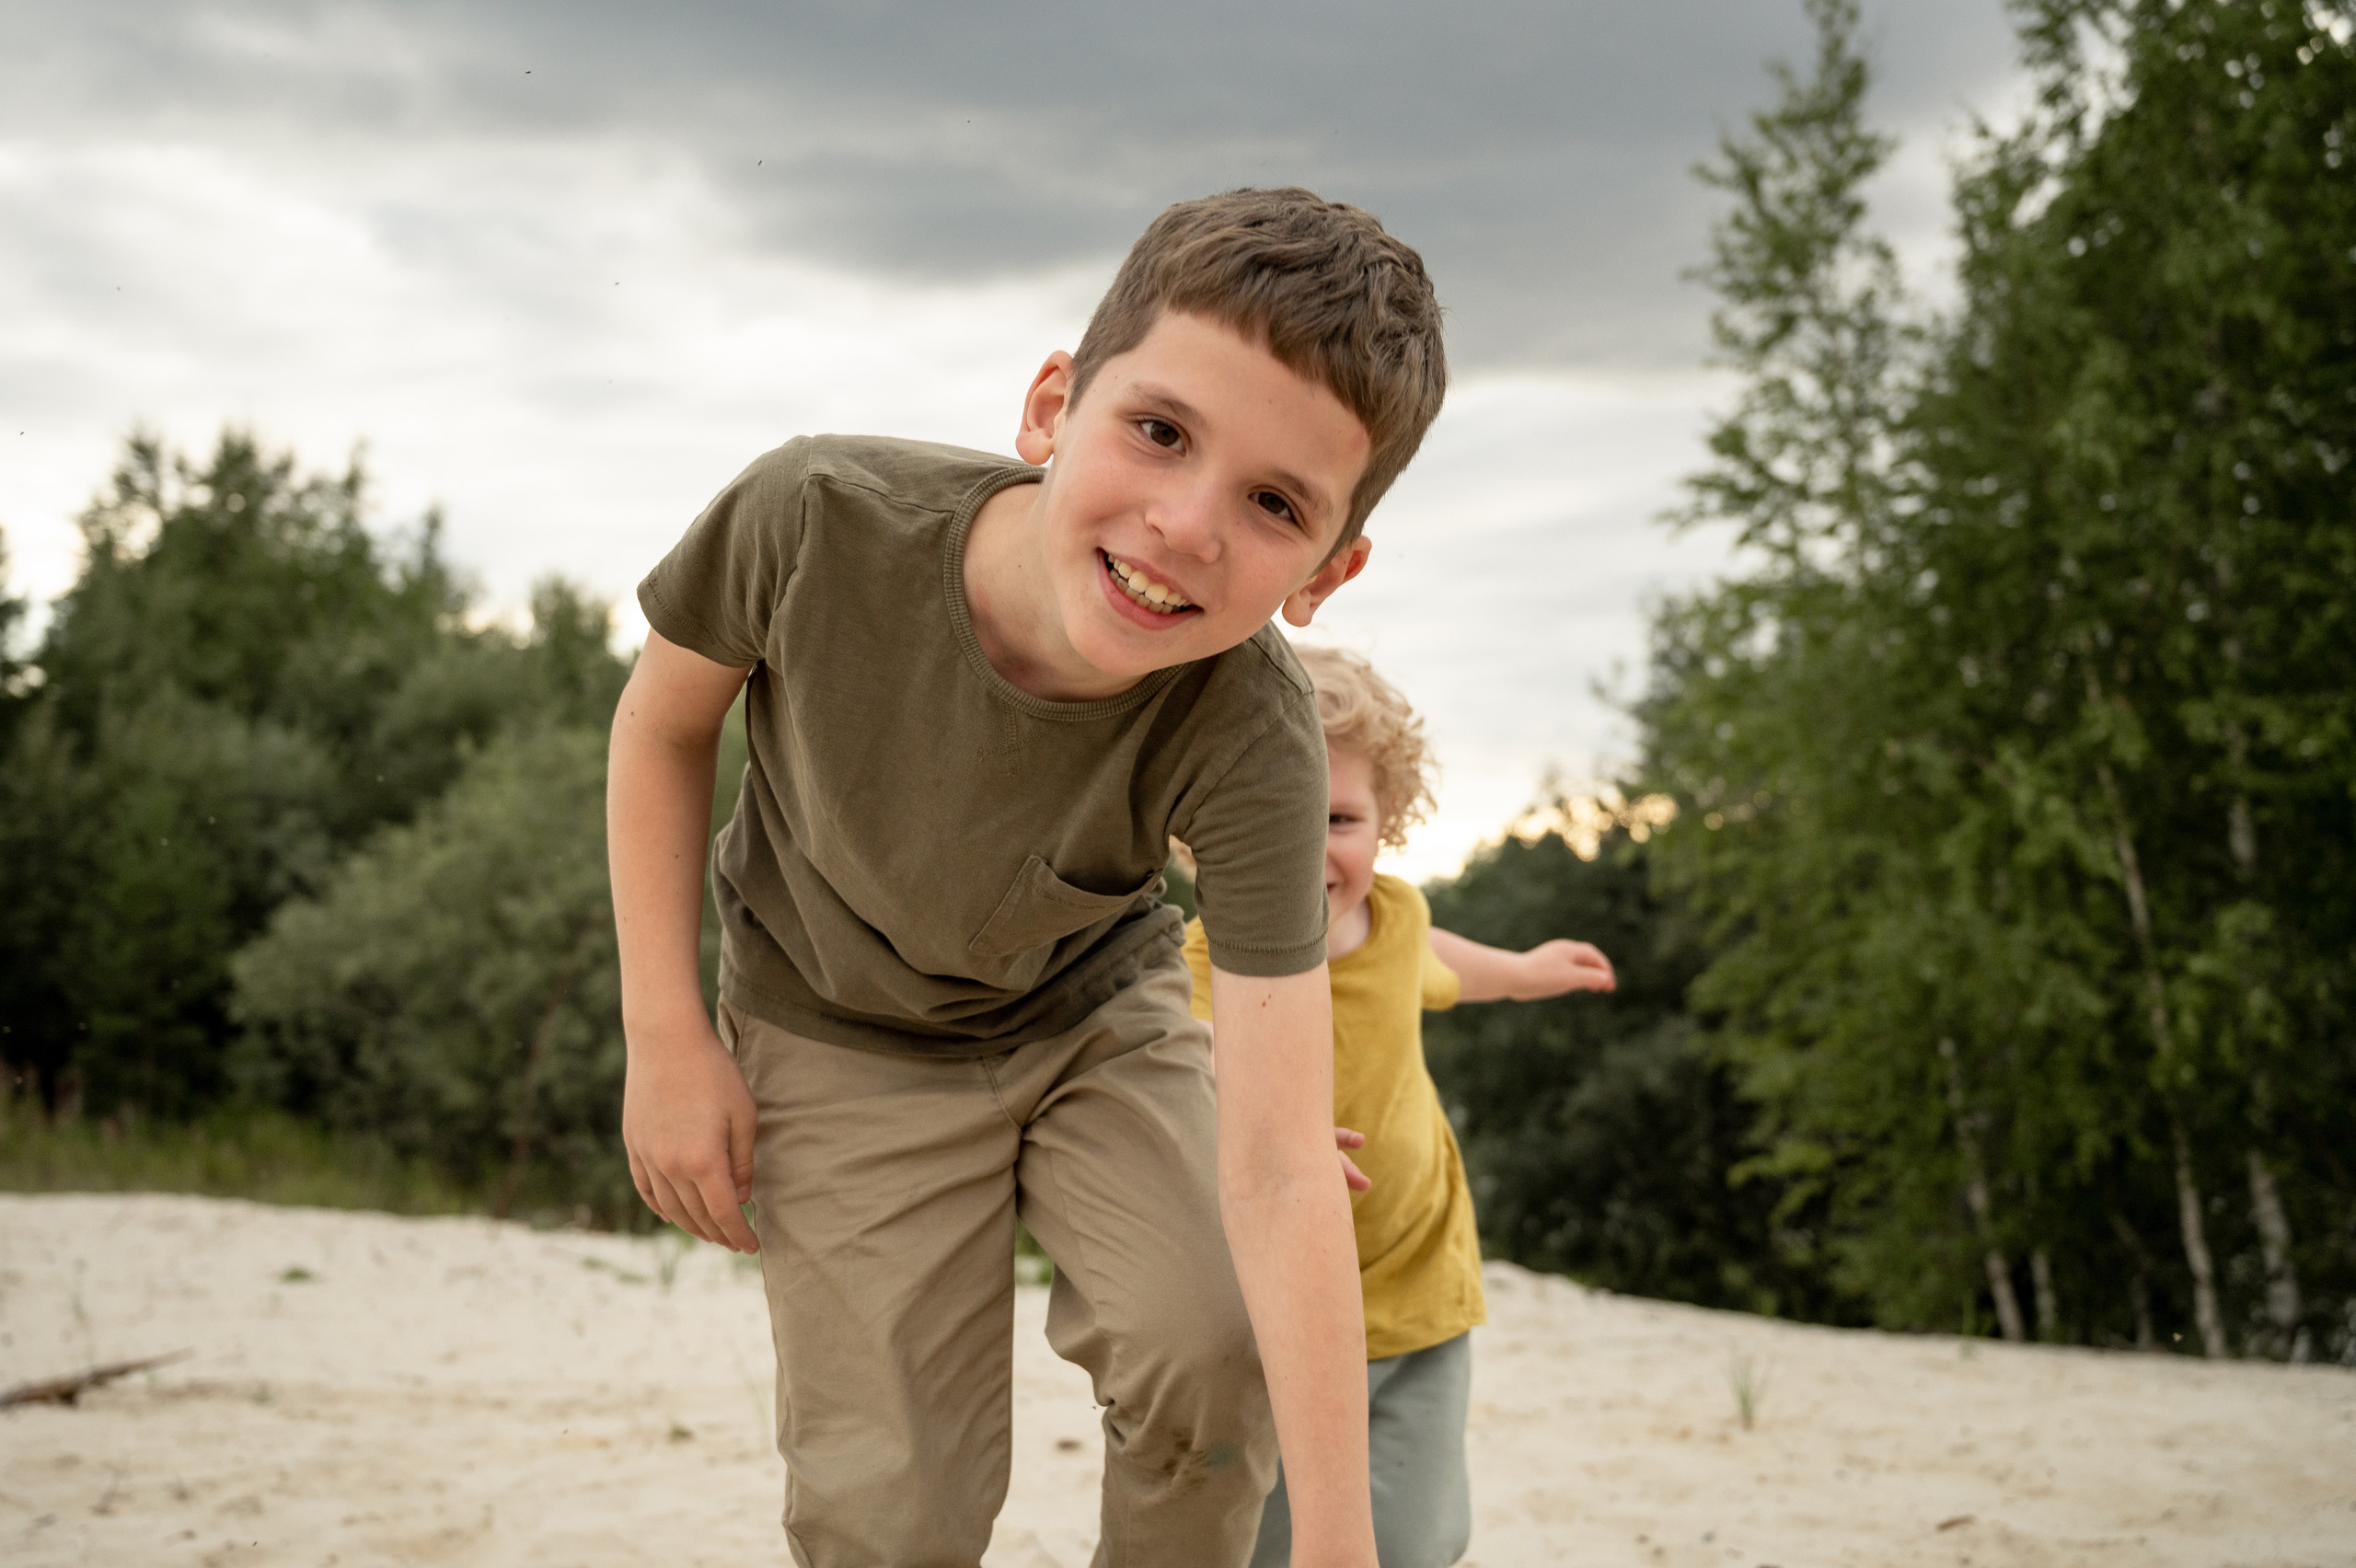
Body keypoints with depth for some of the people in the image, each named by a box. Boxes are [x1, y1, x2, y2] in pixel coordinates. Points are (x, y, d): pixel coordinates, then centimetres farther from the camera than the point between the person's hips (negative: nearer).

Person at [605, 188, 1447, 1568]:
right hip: (843, 1040, 0)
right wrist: (667, 1037, -13)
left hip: (1097, 1013, 0)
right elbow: (665, 723, -9)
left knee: (1212, 1349, -22)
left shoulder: (1251, 742, -34)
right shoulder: (818, 518, -33)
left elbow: (1278, 1170, -35)